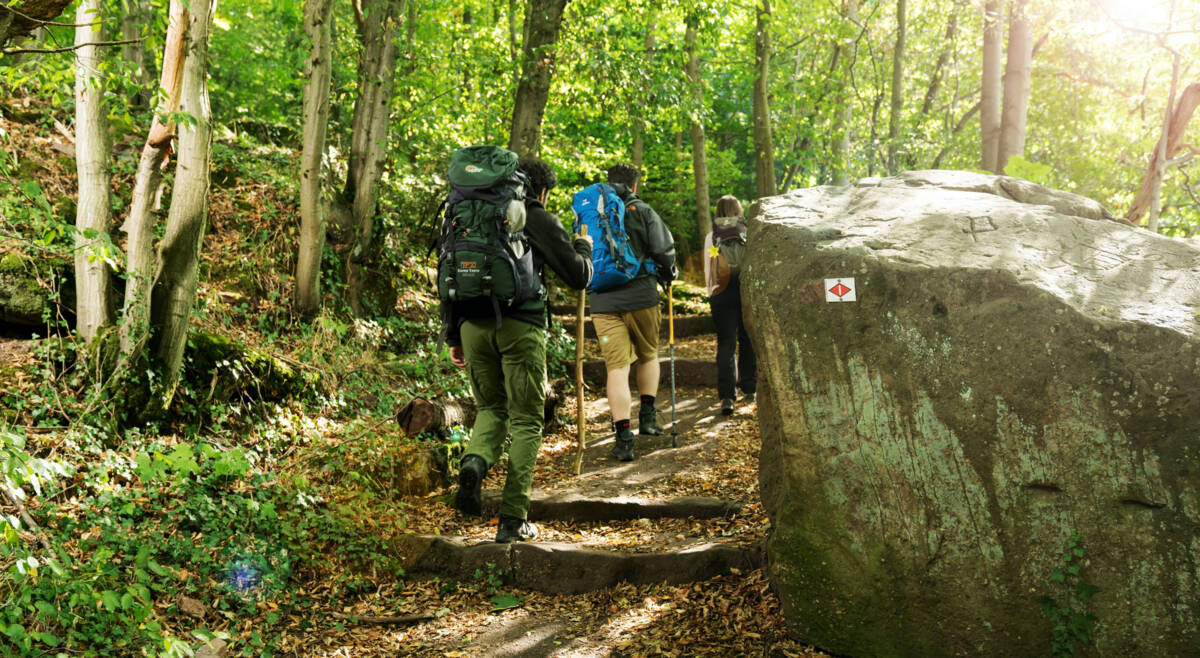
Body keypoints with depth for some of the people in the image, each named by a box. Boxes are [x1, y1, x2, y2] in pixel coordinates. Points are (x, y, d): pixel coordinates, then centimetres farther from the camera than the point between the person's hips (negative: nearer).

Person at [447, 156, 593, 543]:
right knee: (525, 421, 5)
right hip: (520, 326, -4)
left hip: (473, 324, 4)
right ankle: (512, 519, 2)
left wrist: (452, 336, 19)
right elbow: (578, 278, 2)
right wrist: (583, 248, 24)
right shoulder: (541, 220, 3)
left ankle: (475, 462, -12)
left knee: (490, 407, 21)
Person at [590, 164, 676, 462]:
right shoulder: (642, 211, 0)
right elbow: (665, 251, -4)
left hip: (603, 302, 2)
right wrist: (668, 276, 15)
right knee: (648, 355, 22)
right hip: (641, 296, -1)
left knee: (616, 367, -1)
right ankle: (647, 415, 19)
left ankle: (623, 436, -9)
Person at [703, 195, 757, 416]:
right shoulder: (749, 232, 0)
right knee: (747, 340, 14)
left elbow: (708, 271, 5)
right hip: (747, 290, 0)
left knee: (726, 343, 0)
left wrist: (710, 293, 16)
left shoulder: (711, 237, 2)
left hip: (722, 293, 0)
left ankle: (726, 396, -12)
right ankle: (749, 389, 23)